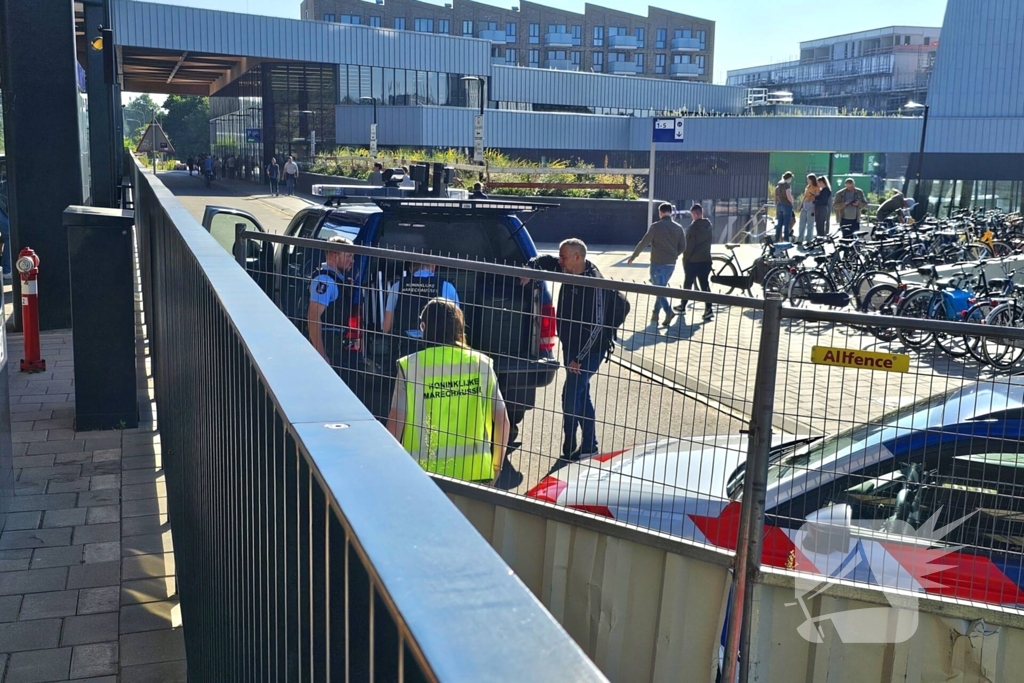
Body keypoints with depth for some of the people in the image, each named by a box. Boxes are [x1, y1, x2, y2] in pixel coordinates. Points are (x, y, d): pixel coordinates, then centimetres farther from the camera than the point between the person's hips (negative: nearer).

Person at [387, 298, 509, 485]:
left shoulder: (410, 366, -5)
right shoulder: (481, 364, 1)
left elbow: (396, 422, -7)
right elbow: (502, 420, 2)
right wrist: (496, 467, 15)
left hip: (423, 473, -2)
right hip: (475, 470, 2)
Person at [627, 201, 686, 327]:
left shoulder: (656, 226, -10)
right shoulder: (678, 228, 3)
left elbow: (644, 243, -10)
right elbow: (683, 247, 6)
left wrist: (633, 257, 0)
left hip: (657, 263, -5)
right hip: (671, 264, 5)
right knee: (661, 288, 17)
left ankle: (669, 312, -18)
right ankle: (655, 315, 19)